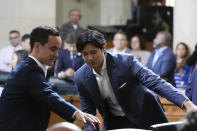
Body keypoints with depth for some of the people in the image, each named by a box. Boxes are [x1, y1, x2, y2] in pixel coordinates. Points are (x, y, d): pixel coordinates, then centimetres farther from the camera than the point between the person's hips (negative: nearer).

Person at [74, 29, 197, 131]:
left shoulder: (126, 62, -22)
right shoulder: (81, 77, -10)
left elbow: (156, 82, -27)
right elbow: (88, 113, 1)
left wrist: (187, 103, -38)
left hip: (144, 118, -3)